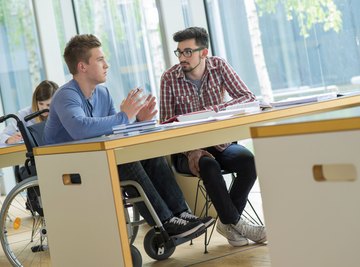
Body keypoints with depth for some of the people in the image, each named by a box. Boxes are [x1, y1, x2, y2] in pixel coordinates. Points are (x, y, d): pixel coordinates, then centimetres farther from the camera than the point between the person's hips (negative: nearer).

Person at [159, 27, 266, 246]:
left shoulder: (219, 66, -3)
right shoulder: (170, 78, -7)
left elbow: (249, 97, -12)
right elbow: (167, 123, -9)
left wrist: (213, 109, -26)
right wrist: (190, 150, -24)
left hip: (220, 144, 2)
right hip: (188, 150, -2)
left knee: (249, 161, -26)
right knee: (209, 165, -34)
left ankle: (228, 221, -11)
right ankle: (235, 222, -17)